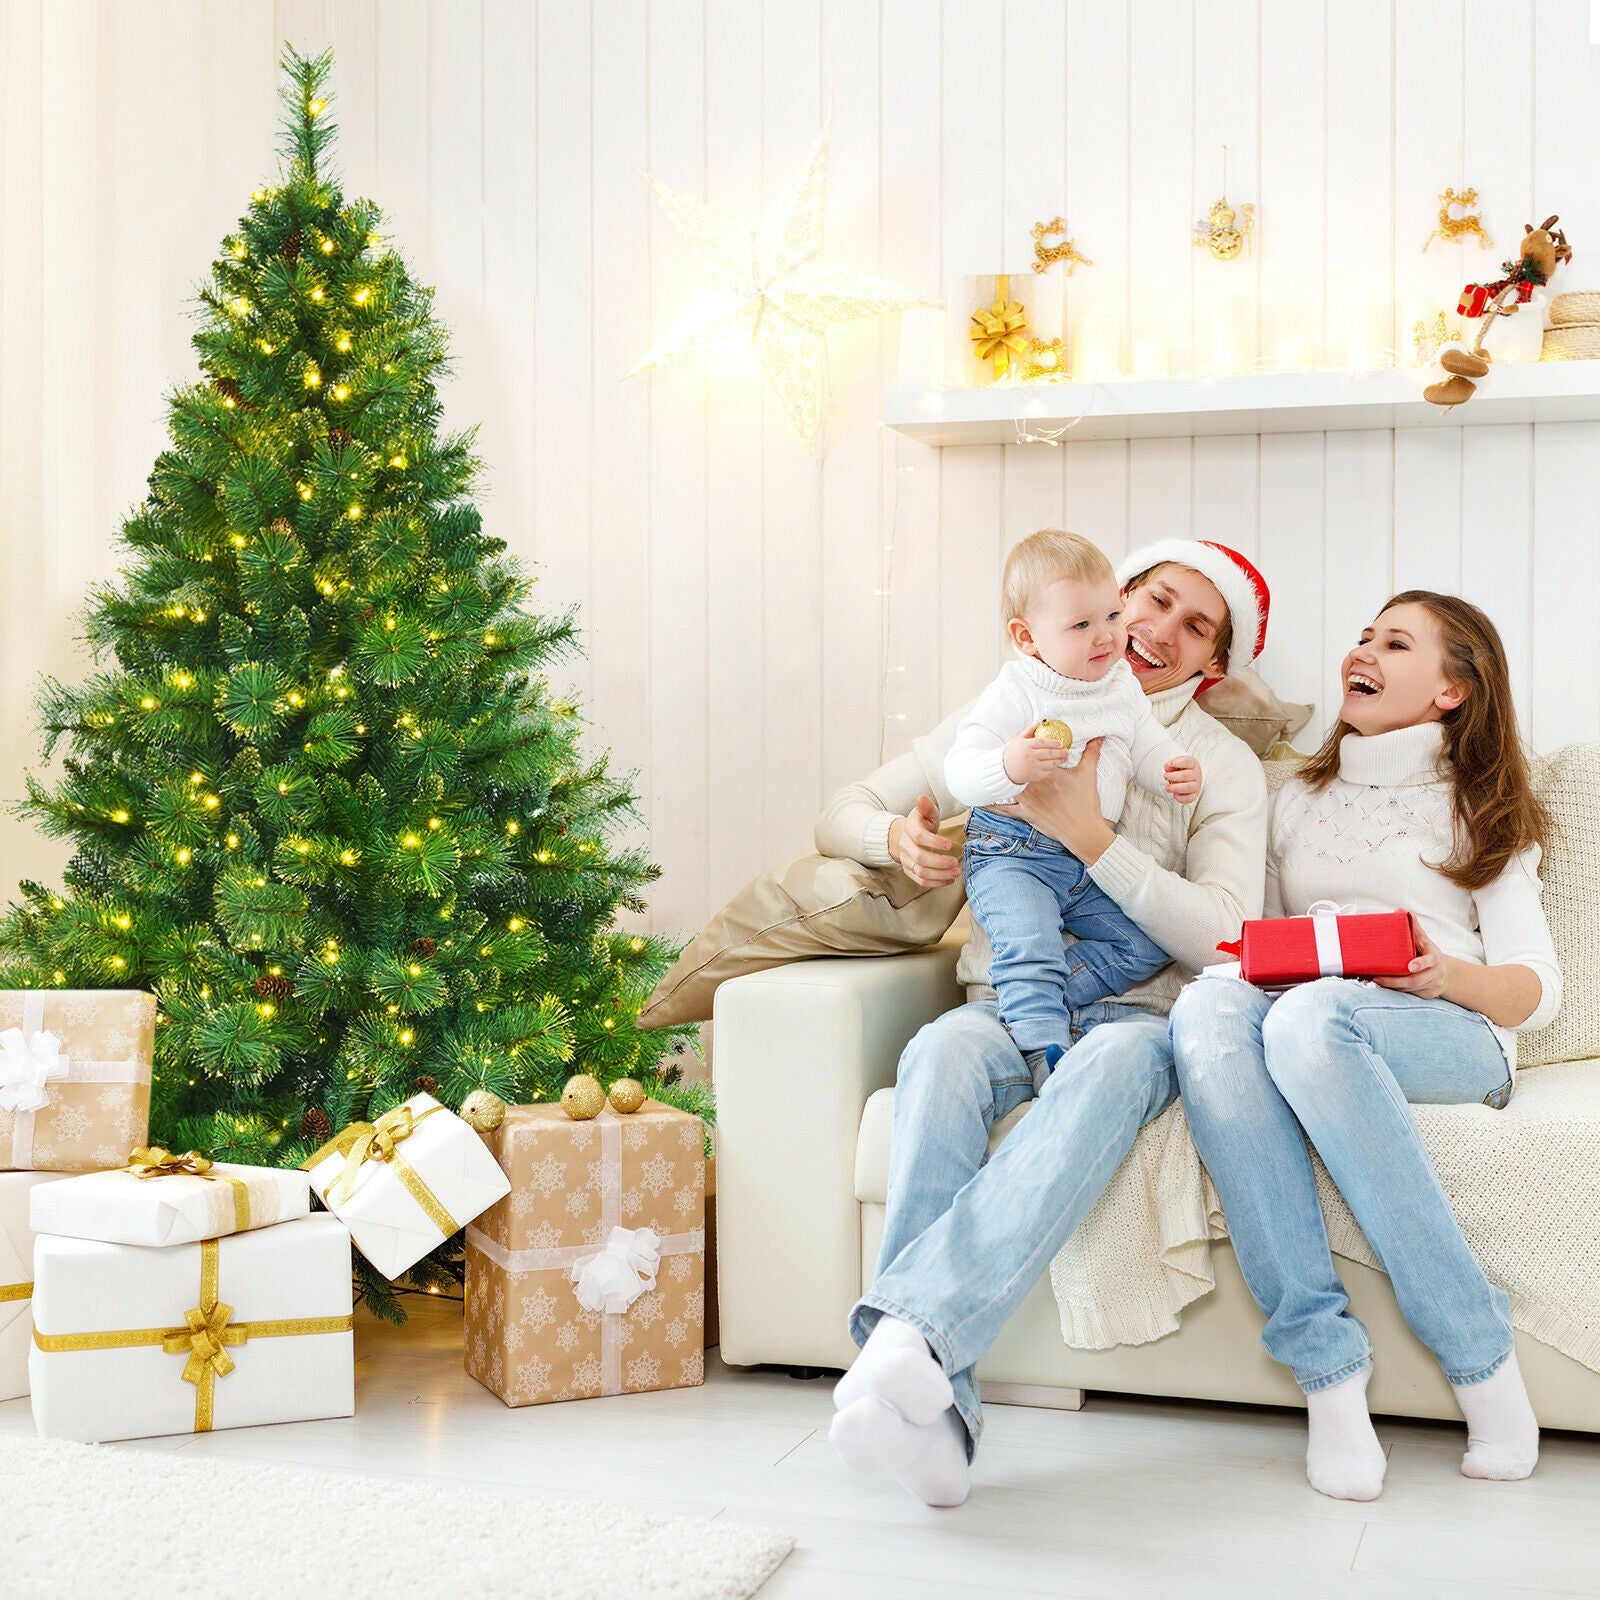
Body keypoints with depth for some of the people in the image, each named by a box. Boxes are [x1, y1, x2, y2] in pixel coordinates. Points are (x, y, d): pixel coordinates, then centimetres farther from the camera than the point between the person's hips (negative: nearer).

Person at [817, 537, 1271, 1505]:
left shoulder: (1223, 765, 10)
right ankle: (938, 1404, -44)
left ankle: (913, 1326, -53)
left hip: (1136, 1012, -1)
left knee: (1114, 1063, -40)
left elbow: (1226, 935, -7)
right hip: (1006, 1002, 2)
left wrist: (1089, 835, -17)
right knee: (943, 1053, -36)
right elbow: (840, 817, 19)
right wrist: (896, 836, -6)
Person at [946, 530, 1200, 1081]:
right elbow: (960, 769, -21)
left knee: (1148, 945, -1)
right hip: (1013, 853, -7)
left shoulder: (1122, 687, 5)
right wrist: (1009, 766, -43)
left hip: (1091, 860, 7)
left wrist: (1178, 771, -7)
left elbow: (1148, 745, 17)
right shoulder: (1014, 694, -15)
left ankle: (1025, 998, -6)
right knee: (1030, 942, -28)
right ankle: (1044, 1050, -25)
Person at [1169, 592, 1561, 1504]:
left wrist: (1446, 973, -13)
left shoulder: (1481, 810, 20)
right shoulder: (1300, 802, 30)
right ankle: (1326, 1362, -37)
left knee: (1308, 1019, -39)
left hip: (1451, 1036, -3)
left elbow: (1538, 990, 8)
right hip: (1300, 1025, 3)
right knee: (1207, 1006, -34)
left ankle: (1482, 1360, -31)